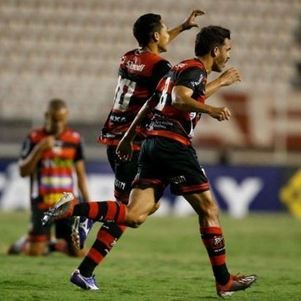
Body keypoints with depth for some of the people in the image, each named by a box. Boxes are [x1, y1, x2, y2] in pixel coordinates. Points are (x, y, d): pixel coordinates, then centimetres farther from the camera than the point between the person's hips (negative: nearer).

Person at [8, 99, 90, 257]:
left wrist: (87, 201, 7)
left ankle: (54, 245, 27)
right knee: (35, 252, -7)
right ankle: (25, 242, 27)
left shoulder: (74, 139, 6)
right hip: (42, 202, -3)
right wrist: (39, 149, -17)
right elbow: (23, 171, -6)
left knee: (78, 252, -3)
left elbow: (80, 173, 12)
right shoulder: (34, 138, -2)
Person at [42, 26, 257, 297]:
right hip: (174, 145, -9)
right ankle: (224, 281, 3)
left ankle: (73, 208, -16)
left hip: (153, 144, 9)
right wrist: (211, 110, -37)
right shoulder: (195, 69, -4)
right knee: (208, 208, 0)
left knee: (134, 216, -2)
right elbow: (179, 99, -23)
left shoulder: (181, 69, 24)